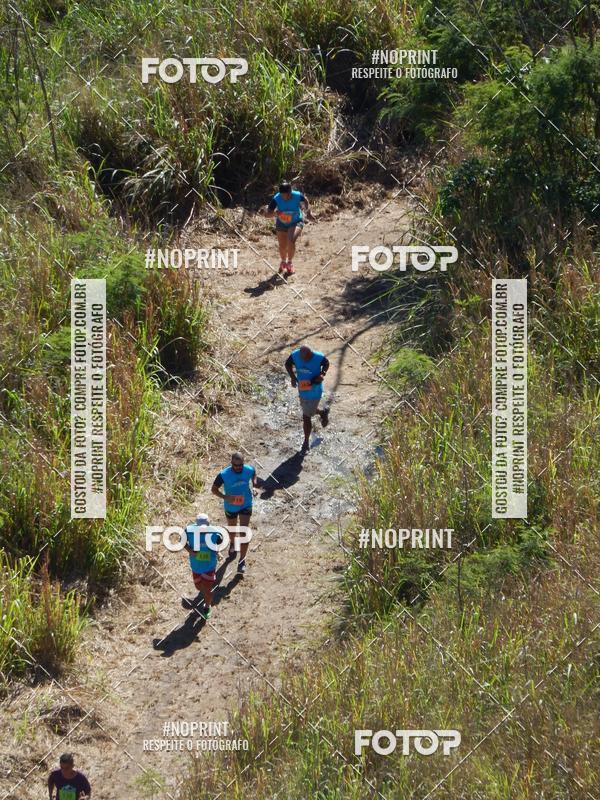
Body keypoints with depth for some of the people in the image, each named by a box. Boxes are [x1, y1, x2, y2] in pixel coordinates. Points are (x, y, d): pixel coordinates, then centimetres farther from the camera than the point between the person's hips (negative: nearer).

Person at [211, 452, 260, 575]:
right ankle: (232, 543, 59)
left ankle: (242, 560, 0)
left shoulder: (249, 470, -20)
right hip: (230, 506, 0)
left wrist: (255, 481, -16)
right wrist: (225, 497, -33)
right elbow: (214, 489, -16)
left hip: (245, 505, 0)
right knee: (231, 528, 24)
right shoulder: (223, 475, -28)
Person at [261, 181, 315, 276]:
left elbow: (305, 201, -1)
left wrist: (308, 212, 7)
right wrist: (275, 213, -44)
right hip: (281, 224, 2)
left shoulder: (298, 196, -26)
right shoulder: (276, 199, -26)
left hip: (296, 222, -2)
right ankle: (283, 262, 45)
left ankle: (289, 263, -2)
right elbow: (267, 214, -25)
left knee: (291, 240, -27)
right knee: (282, 247, 10)